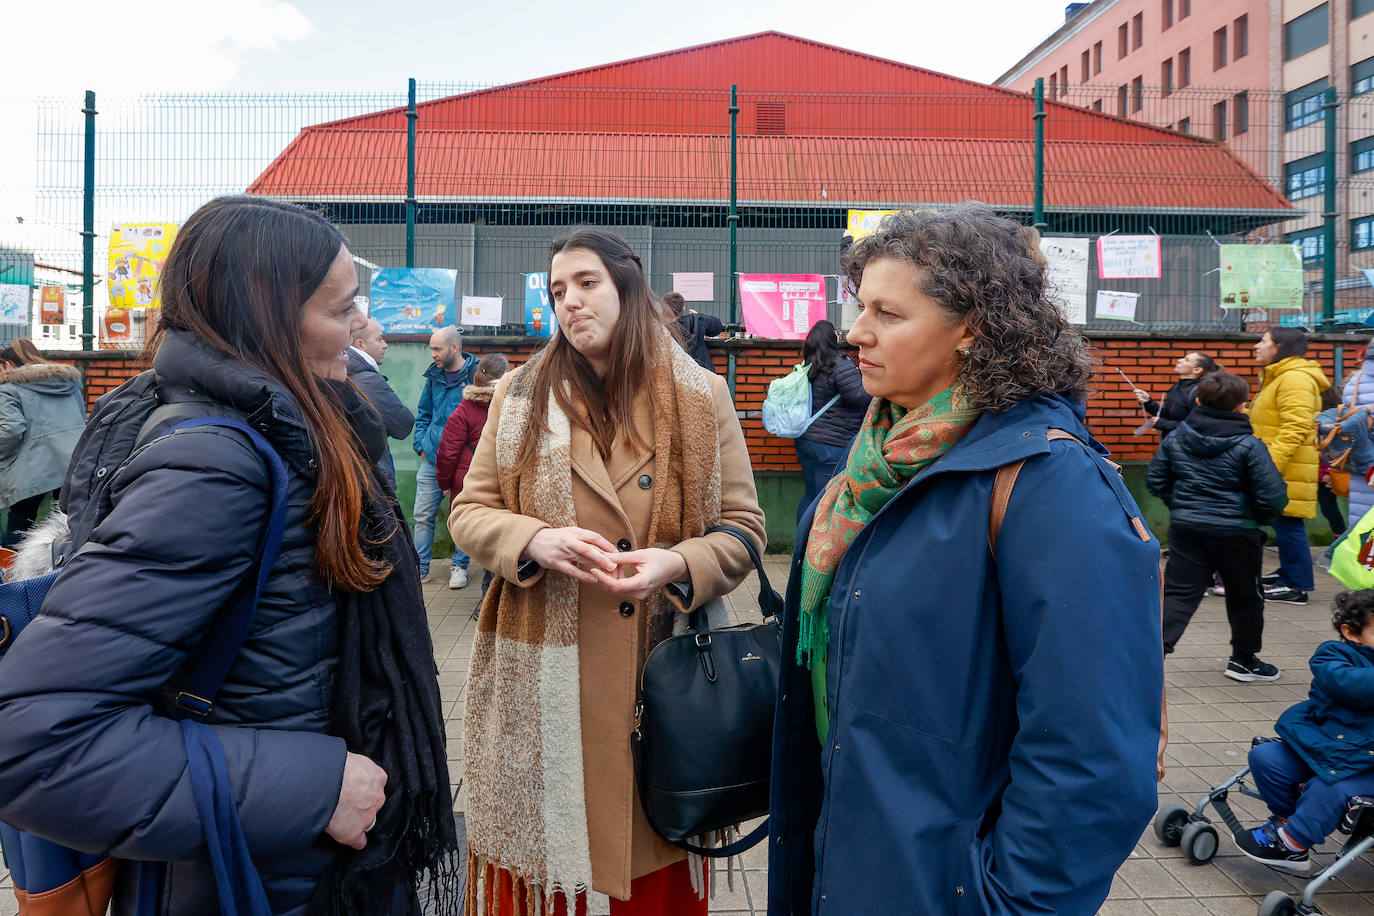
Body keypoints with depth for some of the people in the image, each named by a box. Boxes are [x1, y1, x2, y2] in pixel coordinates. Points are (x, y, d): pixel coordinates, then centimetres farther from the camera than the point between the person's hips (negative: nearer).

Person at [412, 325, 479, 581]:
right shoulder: (433, 375, 11)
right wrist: (421, 444, 9)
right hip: (432, 457, 5)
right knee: (423, 515, 6)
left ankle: (460, 565, 19)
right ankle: (420, 566, 16)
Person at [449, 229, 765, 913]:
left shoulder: (701, 398, 1)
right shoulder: (521, 394, 4)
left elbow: (743, 527, 2)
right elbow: (469, 512, 5)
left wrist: (677, 563, -18)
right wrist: (535, 541, -15)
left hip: (660, 672, 0)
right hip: (542, 682, 1)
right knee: (545, 842, 11)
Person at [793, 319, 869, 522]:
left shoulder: (808, 366, 9)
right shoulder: (839, 364, -14)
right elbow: (860, 396, -18)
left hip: (805, 439, 8)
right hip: (831, 445, -8)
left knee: (811, 495, 16)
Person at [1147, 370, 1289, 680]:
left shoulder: (1175, 438, 0)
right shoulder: (1248, 445, -12)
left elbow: (1155, 480, 7)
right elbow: (1273, 495, -12)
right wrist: (1262, 518, 7)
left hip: (1185, 527, 3)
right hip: (1236, 531, -3)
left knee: (1179, 592, 4)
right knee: (1245, 596, 17)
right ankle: (1244, 660, 30)